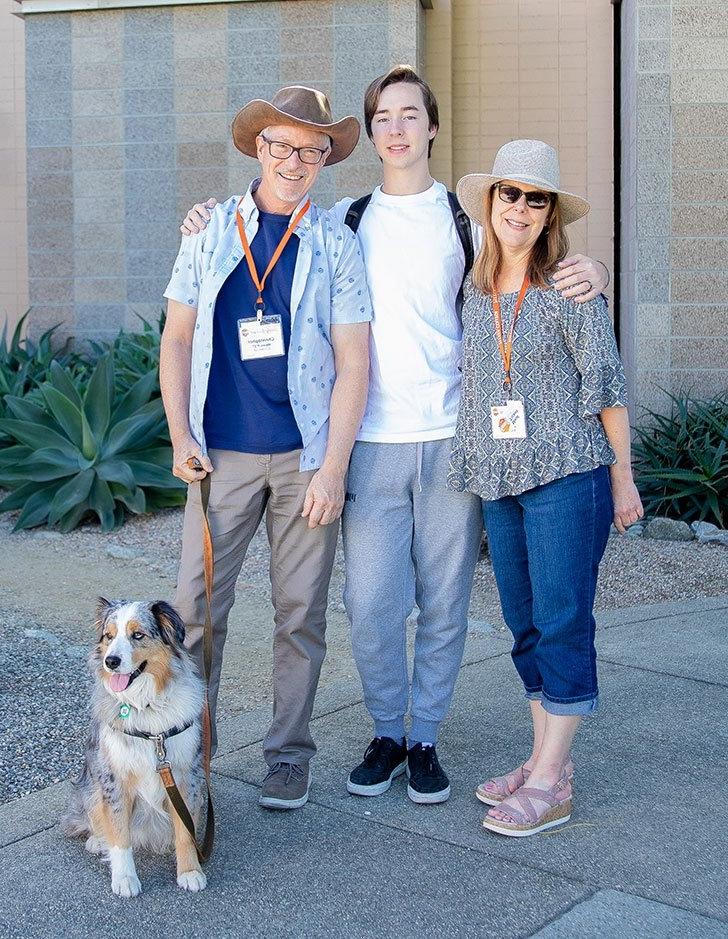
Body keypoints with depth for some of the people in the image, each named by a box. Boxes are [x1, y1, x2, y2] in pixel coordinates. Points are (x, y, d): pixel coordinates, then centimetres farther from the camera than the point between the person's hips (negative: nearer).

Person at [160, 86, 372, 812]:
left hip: (305, 457, -1)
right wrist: (180, 437, 1)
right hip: (222, 454, 1)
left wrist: (332, 469, -9)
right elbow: (177, 338, 10)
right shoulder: (211, 231, 7)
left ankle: (288, 754, 20)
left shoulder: (336, 243, 1)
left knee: (300, 614, 7)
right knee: (196, 606, 1)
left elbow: (353, 363, -3)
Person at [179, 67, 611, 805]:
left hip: (451, 438, 0)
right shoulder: (344, 221, 9)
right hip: (372, 442, 1)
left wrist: (589, 277, -10)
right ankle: (385, 734, 21)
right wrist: (210, 232, 0)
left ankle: (425, 738, 21)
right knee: (371, 601, 1)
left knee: (444, 602, 5)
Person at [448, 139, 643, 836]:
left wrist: (623, 477, -4)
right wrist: (470, 467, 12)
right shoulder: (471, 291, 10)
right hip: (499, 481, 6)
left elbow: (605, 383, -4)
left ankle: (549, 785, 2)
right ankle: (547, 760, 22)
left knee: (560, 620, -4)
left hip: (567, 473, -6)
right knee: (525, 621, 11)